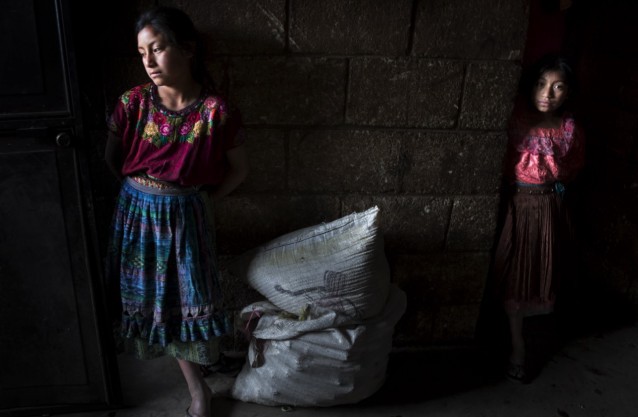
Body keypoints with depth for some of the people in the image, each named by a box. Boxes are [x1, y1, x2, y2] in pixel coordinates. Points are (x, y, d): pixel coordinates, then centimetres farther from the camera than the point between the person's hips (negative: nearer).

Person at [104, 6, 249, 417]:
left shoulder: (216, 112, -14)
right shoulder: (132, 103, -8)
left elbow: (239, 170, -2)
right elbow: (109, 161, 2)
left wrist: (203, 200, -3)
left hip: (186, 216, -2)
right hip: (137, 214, 2)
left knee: (190, 298, 10)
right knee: (155, 300, 12)